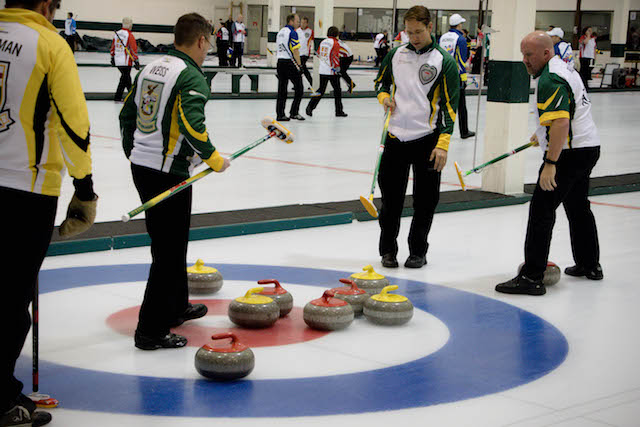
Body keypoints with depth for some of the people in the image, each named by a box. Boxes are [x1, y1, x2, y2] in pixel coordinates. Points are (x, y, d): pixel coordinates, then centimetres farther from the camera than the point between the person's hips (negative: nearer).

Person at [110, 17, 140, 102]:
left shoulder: (116, 33, 8)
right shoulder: (129, 35, -13)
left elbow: (113, 46, 15)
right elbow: (133, 49, -14)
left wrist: (112, 57, 26)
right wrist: (136, 61, -9)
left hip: (117, 60, 7)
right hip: (126, 62, -7)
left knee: (127, 77, 20)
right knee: (124, 78, 1)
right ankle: (117, 97, 4)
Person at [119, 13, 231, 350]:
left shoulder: (150, 69, 12)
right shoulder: (191, 77, -14)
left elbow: (127, 114, 18)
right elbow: (192, 124, -27)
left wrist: (133, 153, 27)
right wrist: (214, 159, -15)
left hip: (141, 167, 9)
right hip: (168, 173, -9)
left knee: (171, 242, 23)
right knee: (169, 251, -3)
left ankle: (176, 307, 39)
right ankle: (151, 331, -1)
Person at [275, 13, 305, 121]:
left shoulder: (280, 32, 16)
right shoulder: (292, 32, -11)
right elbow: (295, 50, -16)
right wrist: (299, 66, -14)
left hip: (280, 63, 8)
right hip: (290, 63, -8)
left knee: (282, 89, 8)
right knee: (299, 88, 1)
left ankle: (280, 114, 7)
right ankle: (294, 112, -1)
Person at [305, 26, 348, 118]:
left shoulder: (323, 42, 10)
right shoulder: (335, 43, -10)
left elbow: (318, 54, 20)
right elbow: (335, 56, -18)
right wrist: (336, 68, -15)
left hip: (322, 70, 6)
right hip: (331, 71, -6)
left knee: (321, 90, 11)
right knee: (337, 90, 6)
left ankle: (310, 107, -1)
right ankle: (339, 111, 9)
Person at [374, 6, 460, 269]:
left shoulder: (444, 61, -5)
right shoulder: (396, 54, 7)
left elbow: (450, 105, -8)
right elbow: (381, 82, 23)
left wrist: (443, 144, -15)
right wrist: (384, 96, -1)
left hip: (427, 139, -3)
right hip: (396, 137, 3)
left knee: (424, 200, 5)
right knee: (391, 197, 5)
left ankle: (418, 251, 19)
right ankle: (388, 250, 19)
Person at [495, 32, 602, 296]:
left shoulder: (550, 80, -19)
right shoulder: (564, 68, 14)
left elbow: (561, 122, -30)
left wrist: (550, 163, -32)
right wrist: (542, 133, 39)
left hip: (570, 153, -11)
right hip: (588, 148, 11)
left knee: (542, 209, -11)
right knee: (578, 206, 24)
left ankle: (531, 277, -12)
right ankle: (589, 265, 37)